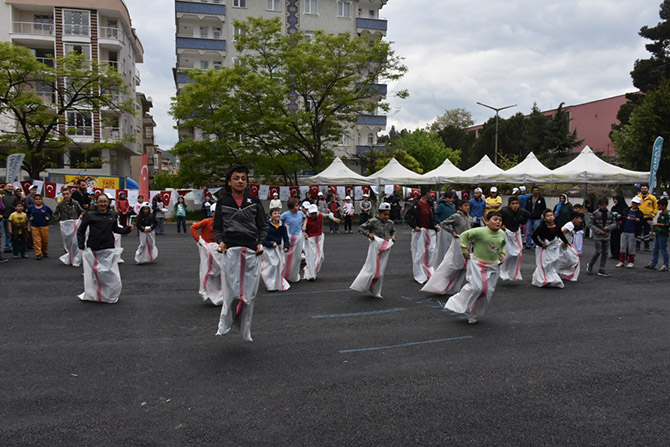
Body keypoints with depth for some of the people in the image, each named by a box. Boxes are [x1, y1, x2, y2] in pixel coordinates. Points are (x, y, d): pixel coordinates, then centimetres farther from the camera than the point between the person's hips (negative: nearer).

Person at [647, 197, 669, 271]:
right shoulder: (660, 213, 14)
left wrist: (658, 224, -16)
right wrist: (654, 225, 13)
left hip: (663, 234, -9)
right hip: (658, 234, 9)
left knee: (663, 249, -4)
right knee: (655, 249, 12)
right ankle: (653, 264, 18)